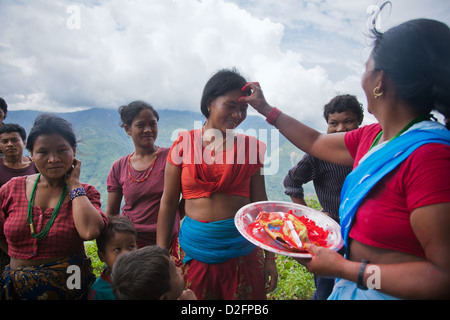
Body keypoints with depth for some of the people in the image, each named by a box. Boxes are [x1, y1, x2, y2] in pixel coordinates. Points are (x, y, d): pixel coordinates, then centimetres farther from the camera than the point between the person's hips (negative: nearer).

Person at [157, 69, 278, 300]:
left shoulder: (251, 147, 1)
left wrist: (269, 257, 6)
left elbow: (259, 203, 4)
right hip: (195, 251, 0)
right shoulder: (184, 143, -2)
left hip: (242, 250, 1)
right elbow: (168, 203, 2)